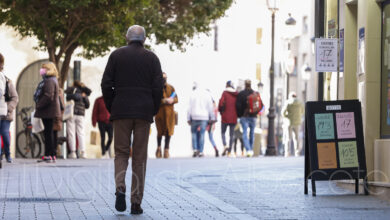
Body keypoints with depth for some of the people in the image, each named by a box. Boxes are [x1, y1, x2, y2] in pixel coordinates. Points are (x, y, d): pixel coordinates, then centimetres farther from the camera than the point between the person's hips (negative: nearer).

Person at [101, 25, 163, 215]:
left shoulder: (117, 55, 3)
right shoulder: (151, 58, 4)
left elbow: (106, 84, -1)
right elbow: (158, 87, -3)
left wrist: (111, 108, 9)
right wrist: (153, 111, 9)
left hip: (121, 111, 0)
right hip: (144, 112, 0)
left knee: (121, 153, 8)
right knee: (140, 158, 5)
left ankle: (120, 188, -18)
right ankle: (136, 202, 3)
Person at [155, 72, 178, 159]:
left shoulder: (171, 88, 14)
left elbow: (176, 99, 11)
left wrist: (172, 100, -11)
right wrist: (164, 101, -18)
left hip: (169, 112, 3)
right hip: (160, 112, -3)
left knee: (168, 131, -1)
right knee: (160, 131, 0)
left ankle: (166, 149, 6)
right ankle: (159, 147, 21)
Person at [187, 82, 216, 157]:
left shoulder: (192, 94, -1)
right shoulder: (207, 94, 4)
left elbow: (189, 107, -1)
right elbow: (210, 107, 5)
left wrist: (188, 119, 4)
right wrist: (212, 118, 9)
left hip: (194, 117, -1)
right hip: (204, 117, 1)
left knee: (194, 133, 9)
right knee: (202, 134, 2)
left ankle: (195, 149, -5)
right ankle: (200, 152, -1)